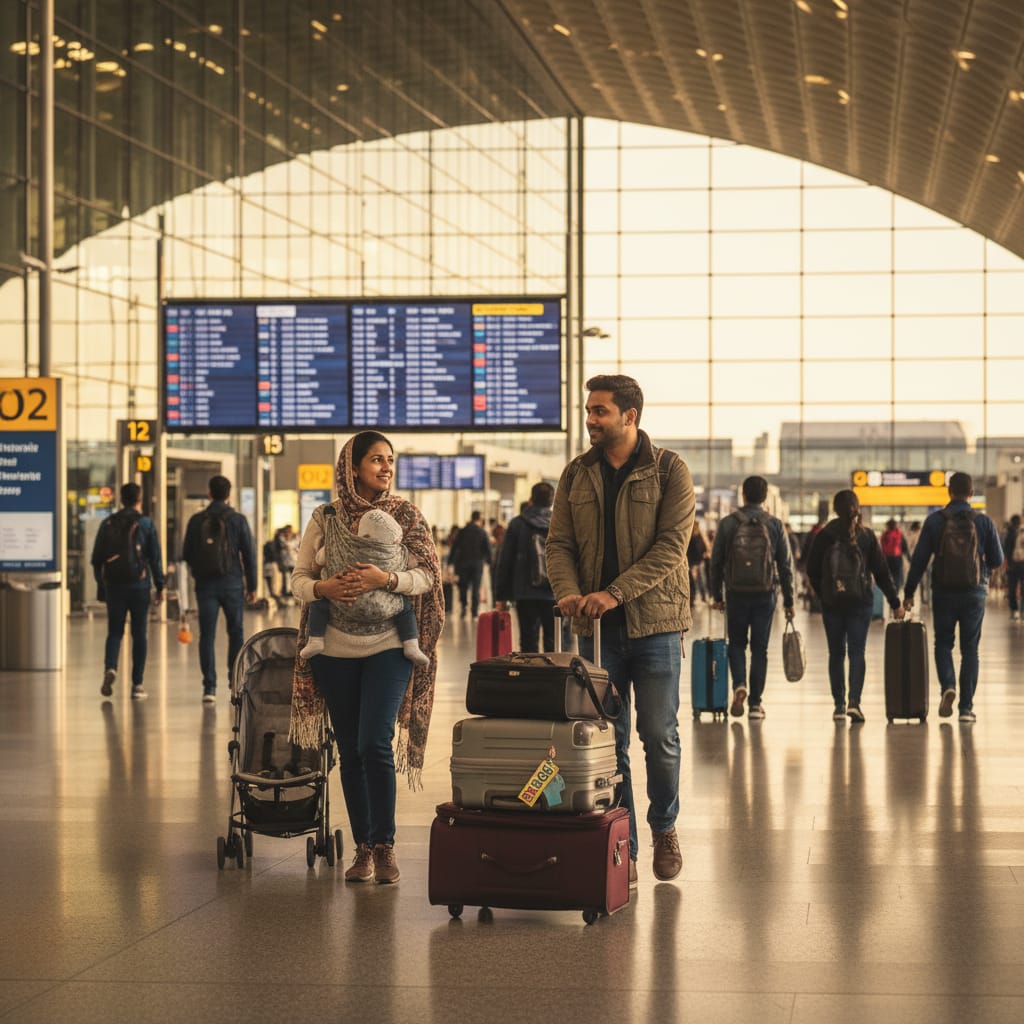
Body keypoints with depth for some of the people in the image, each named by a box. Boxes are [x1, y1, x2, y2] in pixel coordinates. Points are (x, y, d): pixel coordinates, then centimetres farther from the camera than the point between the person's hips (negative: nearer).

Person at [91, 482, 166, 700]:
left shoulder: (107, 524, 5)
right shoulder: (146, 523, -2)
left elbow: (97, 559, 7)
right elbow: (155, 557, -4)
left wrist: (101, 585, 15)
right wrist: (160, 586, 1)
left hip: (113, 586, 2)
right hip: (139, 584, -2)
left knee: (114, 632, 10)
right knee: (139, 634, 4)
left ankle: (110, 668, -16)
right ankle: (137, 684, 3)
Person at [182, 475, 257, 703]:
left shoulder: (196, 521, 1)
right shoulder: (238, 520, -4)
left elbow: (186, 554, 6)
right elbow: (249, 554, -4)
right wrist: (251, 586, 3)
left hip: (205, 584, 1)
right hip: (232, 584, -1)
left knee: (207, 635, 2)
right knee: (236, 633, 11)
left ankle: (209, 687, -4)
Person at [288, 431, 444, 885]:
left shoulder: (406, 515, 0)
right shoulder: (325, 518, 4)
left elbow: (429, 575, -2)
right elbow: (298, 579, 6)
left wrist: (387, 579, -19)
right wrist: (322, 587, -15)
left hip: (388, 647, -2)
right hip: (335, 649, 2)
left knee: (375, 744, -14)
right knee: (349, 751, 6)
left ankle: (385, 845, -1)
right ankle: (363, 848, 16)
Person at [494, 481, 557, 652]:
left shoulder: (518, 524, 0)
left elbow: (505, 561, 0)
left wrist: (500, 596, 5)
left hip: (526, 595, -1)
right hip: (555, 595, 1)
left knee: (529, 641, 3)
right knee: (553, 641, 6)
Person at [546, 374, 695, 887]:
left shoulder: (668, 470, -4)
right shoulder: (576, 475, 9)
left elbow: (671, 546, -12)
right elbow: (559, 543, 5)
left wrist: (615, 592, -22)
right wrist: (569, 593, -16)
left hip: (654, 622, -3)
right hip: (597, 630, 3)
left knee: (659, 735, 0)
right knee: (608, 742, 4)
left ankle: (664, 827, 23)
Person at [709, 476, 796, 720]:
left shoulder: (728, 523, -2)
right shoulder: (775, 525, 0)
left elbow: (716, 562, 1)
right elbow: (786, 566, 1)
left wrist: (717, 594, 11)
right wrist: (789, 601, 7)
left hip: (736, 594, 0)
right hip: (765, 596, 0)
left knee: (737, 644, 15)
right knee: (760, 649, 7)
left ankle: (739, 685, -10)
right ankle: (755, 703, 6)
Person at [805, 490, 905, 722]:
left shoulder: (825, 535, -3)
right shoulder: (867, 535, -1)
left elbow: (812, 571, 0)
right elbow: (882, 572, 1)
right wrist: (895, 603, 8)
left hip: (831, 603, 0)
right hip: (860, 601, 0)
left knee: (836, 653, 9)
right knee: (857, 651, 1)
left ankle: (839, 705, 8)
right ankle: (854, 701, -16)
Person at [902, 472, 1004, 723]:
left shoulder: (935, 521, -4)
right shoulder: (984, 522, -3)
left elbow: (919, 559, -4)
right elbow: (997, 561, 1)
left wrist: (909, 592, 3)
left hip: (943, 592, 0)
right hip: (974, 594, 0)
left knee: (943, 643, 14)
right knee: (970, 648, 8)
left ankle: (947, 686, -12)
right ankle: (966, 707, 4)